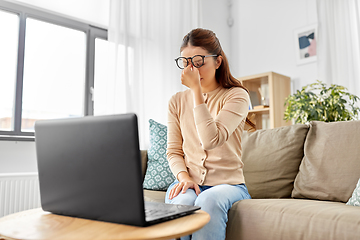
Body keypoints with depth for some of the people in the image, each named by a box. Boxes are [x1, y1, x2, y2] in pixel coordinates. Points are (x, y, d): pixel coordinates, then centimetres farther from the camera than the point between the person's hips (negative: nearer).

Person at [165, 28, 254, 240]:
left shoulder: (236, 95, -2)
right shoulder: (177, 101, 11)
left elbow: (210, 140, -18)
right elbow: (173, 151, 8)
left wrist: (196, 89, -16)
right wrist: (184, 177, -13)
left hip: (227, 183, -2)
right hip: (188, 182, 3)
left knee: (209, 200, -35)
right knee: (180, 201, -31)